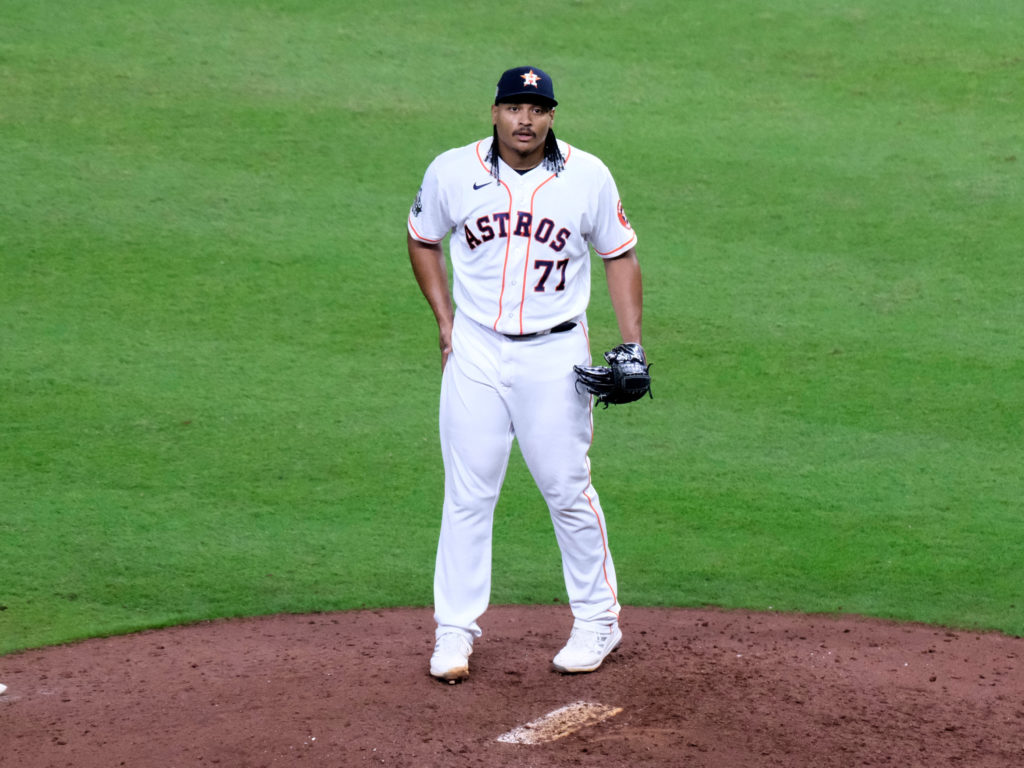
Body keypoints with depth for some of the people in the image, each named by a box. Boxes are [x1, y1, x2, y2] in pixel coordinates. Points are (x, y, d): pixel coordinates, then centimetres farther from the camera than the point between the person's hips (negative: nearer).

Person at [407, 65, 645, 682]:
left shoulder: (589, 177, -4)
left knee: (569, 490, 3)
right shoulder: (452, 171, -3)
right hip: (475, 352, 1)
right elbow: (423, 241, 14)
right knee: (467, 494, 2)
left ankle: (598, 620, 18)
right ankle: (456, 630, 10)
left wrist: (632, 342, -3)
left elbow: (620, 255, 6)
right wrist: (445, 321, 5)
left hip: (556, 356, -1)